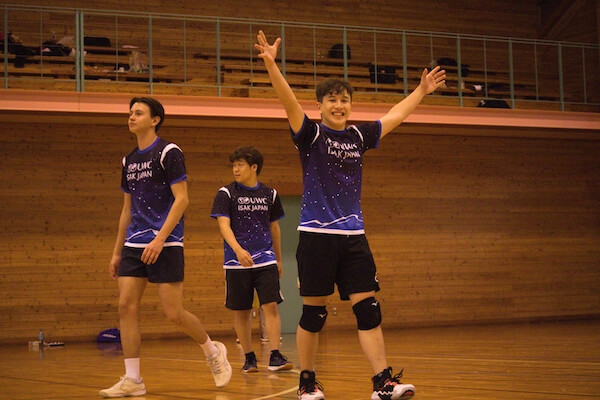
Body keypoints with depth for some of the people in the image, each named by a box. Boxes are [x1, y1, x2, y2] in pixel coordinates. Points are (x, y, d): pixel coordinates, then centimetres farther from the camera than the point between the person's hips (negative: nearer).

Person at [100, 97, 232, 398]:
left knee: (174, 314, -6)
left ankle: (213, 352, 19)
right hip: (134, 245, 7)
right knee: (126, 306, -5)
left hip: (165, 245, -7)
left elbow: (181, 199, -12)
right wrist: (117, 252, 17)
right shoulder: (129, 161, 15)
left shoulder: (168, 152, -6)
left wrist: (159, 239, -21)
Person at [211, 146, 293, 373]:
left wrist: (278, 259, 21)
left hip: (266, 260, 2)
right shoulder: (226, 194, -2)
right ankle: (249, 358, 14)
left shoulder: (270, 194, 8)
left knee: (271, 306, -9)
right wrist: (238, 249, -28)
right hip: (237, 263, -1)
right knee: (242, 311, 3)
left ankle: (275, 357, -9)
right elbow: (224, 225, -12)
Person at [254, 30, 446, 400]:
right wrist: (271, 64, -33)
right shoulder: (311, 134, -3)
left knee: (368, 308, -2)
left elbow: (394, 116, 25)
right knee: (314, 312, 2)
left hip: (353, 235, 4)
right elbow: (289, 102, -18)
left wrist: (422, 91, 31)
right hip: (317, 234, -4)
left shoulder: (359, 136, 11)